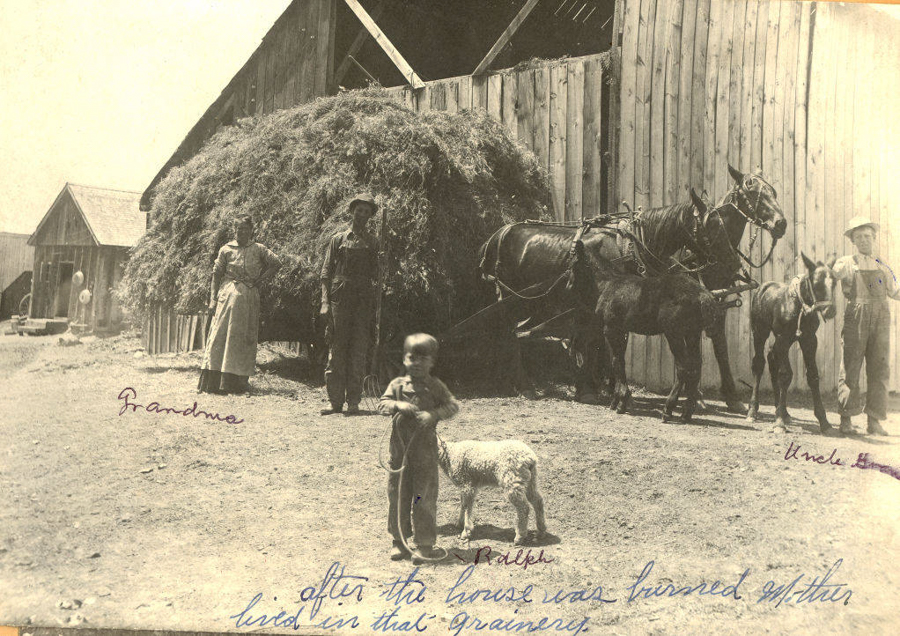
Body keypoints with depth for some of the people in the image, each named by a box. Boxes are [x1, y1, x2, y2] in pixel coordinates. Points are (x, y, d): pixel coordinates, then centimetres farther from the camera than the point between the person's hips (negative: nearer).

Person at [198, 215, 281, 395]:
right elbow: (216, 275, 4)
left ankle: (240, 383, 7)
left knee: (245, 338, 2)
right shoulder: (226, 249, 4)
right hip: (228, 295, -1)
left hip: (249, 297, 1)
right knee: (220, 335, -6)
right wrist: (213, 299, -4)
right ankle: (212, 382, -4)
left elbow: (276, 263, 6)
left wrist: (259, 279, -1)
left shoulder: (259, 249, 7)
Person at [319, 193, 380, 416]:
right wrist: (325, 302, -4)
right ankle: (335, 400, 3)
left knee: (358, 352, -1)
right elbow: (326, 272, 6)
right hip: (340, 297, -1)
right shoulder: (338, 239, 9)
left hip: (363, 300, 1)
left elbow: (375, 276, 13)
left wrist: (374, 306, 4)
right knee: (337, 350, -1)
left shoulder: (372, 243, 14)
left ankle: (353, 402, 4)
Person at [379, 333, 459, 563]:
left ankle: (425, 543, 11)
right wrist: (398, 405, -20)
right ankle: (399, 540, 21)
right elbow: (382, 405, -1)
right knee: (398, 494, 8)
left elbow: (453, 406, -4)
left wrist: (434, 414, -19)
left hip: (425, 448, -2)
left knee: (424, 495, 1)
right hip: (400, 447, 2)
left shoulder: (436, 386, 1)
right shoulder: (397, 385, 5)